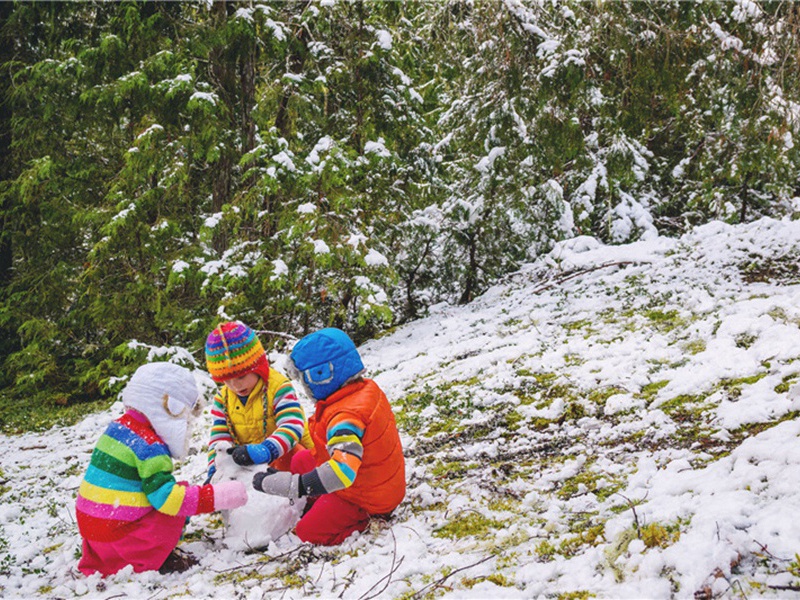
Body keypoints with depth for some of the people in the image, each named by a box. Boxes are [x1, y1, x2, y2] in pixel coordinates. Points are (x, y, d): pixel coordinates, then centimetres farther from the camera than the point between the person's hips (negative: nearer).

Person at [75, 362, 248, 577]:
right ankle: (143, 562, 0)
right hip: (114, 533, -8)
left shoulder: (118, 427, 8)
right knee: (176, 510, -5)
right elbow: (168, 498, -24)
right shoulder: (149, 446, -19)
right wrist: (218, 496, -20)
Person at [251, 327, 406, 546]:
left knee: (307, 533, -7)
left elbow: (343, 470, -47)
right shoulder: (366, 388, -4)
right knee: (300, 460, 19)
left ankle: (368, 520, -2)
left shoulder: (345, 417, -34)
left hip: (367, 499, -10)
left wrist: (283, 484, -45)